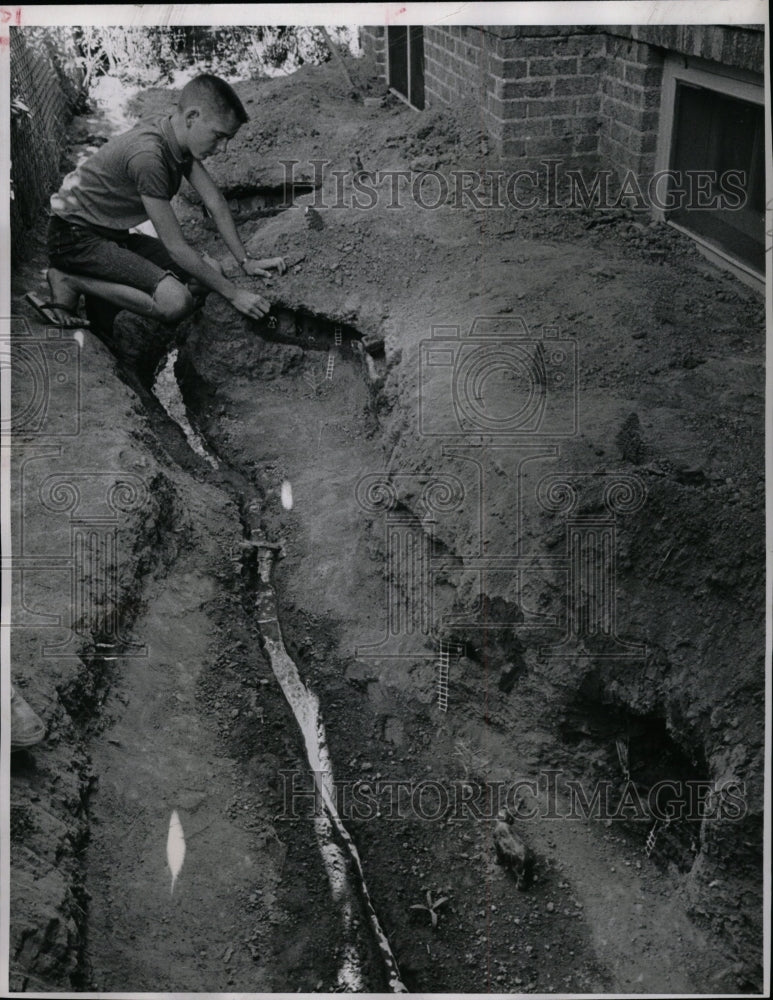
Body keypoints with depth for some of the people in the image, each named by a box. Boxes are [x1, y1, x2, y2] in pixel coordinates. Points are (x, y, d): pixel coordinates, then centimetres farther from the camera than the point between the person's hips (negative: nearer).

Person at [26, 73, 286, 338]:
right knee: (176, 301, -27)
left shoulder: (179, 137, -2)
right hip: (75, 237, -10)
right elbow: (175, 246, -26)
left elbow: (215, 203, 7)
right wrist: (233, 294, -21)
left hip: (114, 236, 10)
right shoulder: (147, 156, -29)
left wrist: (246, 261, 2)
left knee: (210, 271, -2)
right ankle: (69, 282, -10)